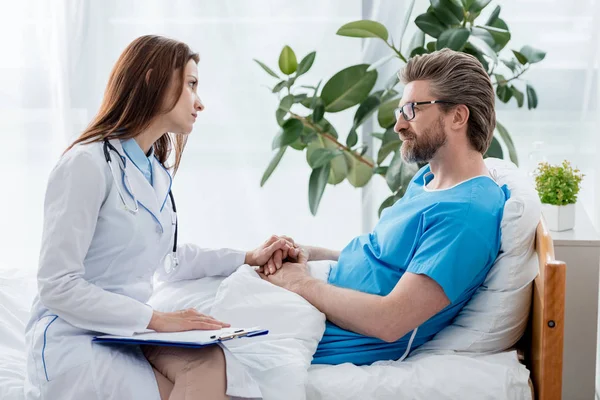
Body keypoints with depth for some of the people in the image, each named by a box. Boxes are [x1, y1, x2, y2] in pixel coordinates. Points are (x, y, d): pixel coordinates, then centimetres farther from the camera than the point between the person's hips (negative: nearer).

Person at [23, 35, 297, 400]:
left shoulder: (157, 172, 12)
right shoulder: (87, 164, -15)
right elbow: (58, 286, -18)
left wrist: (248, 258, 22)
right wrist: (156, 319, -21)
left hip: (129, 334, 7)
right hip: (76, 339, -7)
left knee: (209, 363, -25)